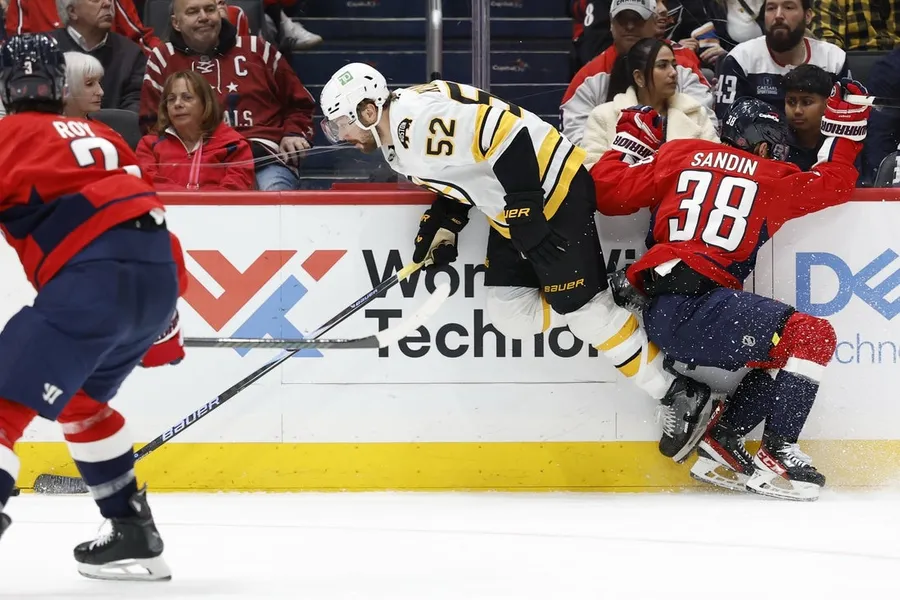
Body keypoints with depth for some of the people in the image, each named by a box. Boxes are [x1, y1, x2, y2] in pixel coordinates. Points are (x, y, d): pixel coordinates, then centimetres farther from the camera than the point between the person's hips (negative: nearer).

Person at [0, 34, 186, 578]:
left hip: (93, 278, -8)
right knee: (79, 397, 28)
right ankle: (134, 534, 30)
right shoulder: (101, 136, 31)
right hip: (157, 278, 8)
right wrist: (163, 320, 40)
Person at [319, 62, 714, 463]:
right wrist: (444, 226, 6)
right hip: (513, 213, 10)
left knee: (583, 306, -9)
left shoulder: (421, 118, -24)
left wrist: (528, 219, -26)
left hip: (554, 189, -10)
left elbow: (507, 134, -27)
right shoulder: (397, 140, 9)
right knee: (511, 314, 3)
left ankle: (681, 396, -2)